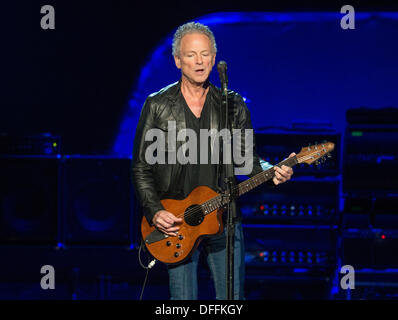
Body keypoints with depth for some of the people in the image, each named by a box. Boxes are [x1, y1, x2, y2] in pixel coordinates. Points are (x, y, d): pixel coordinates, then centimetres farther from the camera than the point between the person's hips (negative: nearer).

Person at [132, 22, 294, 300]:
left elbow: (248, 159, 8)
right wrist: (155, 212, -10)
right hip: (174, 222, -1)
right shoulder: (157, 106, 1)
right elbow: (141, 168, 2)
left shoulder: (233, 105, 7)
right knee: (184, 299, 1)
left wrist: (272, 173, -14)